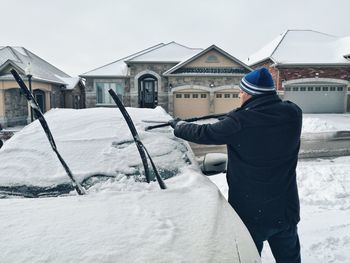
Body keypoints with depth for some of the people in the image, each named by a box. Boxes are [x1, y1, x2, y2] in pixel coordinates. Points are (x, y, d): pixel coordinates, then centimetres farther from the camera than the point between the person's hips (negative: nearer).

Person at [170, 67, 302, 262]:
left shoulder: (239, 123, -21)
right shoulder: (293, 114, -9)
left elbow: (203, 134, -9)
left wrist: (178, 125, 9)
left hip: (251, 214, -4)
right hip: (287, 210, 4)